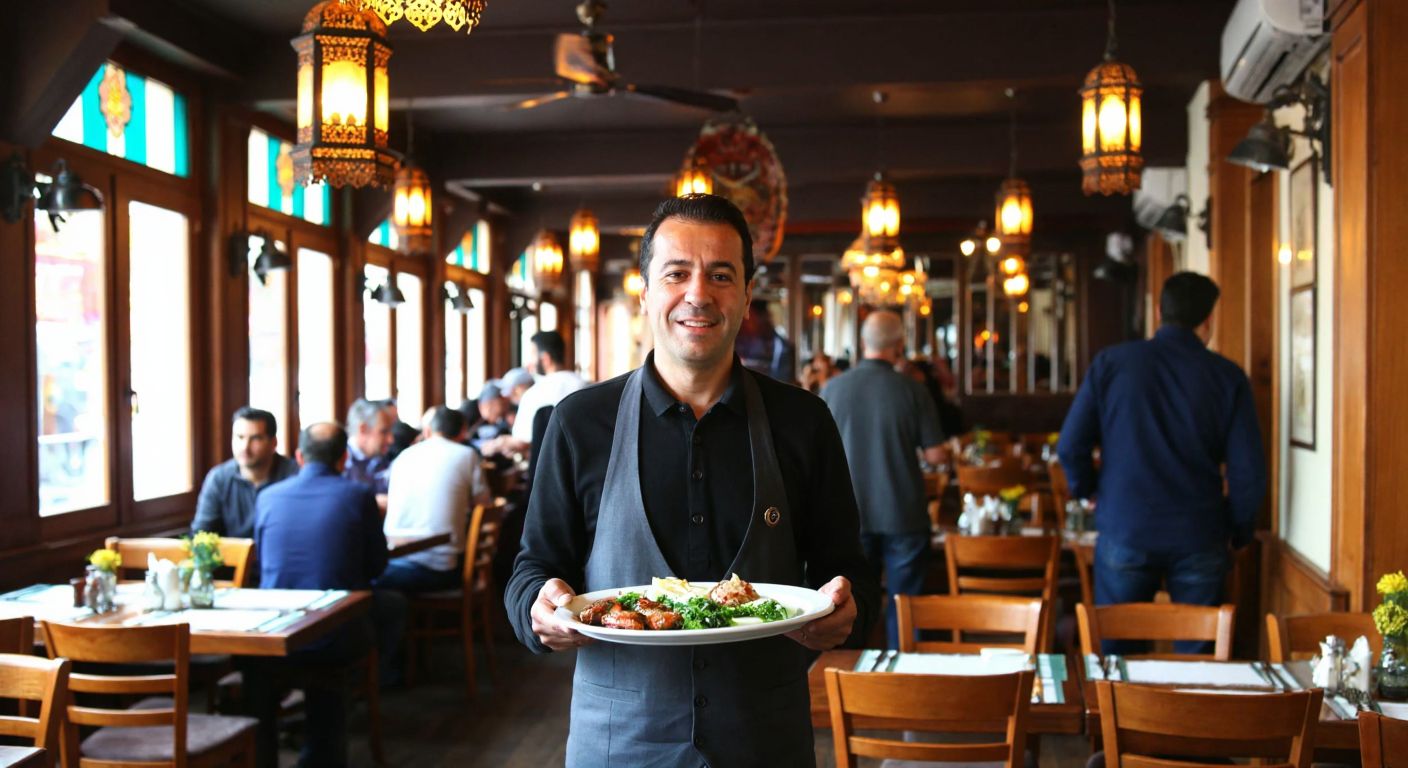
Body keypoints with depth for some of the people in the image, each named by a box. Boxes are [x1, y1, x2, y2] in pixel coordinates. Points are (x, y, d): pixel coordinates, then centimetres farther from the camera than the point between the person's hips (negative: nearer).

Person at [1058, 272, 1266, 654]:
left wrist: (1090, 492, 14)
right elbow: (1248, 470, -5)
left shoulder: (1111, 363, -2)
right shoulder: (1227, 377, -2)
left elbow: (1071, 446, -5)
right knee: (1196, 655, 10)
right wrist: (1237, 531, 11)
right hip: (1198, 537, 0)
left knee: (1112, 653, 11)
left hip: (1124, 532, 0)